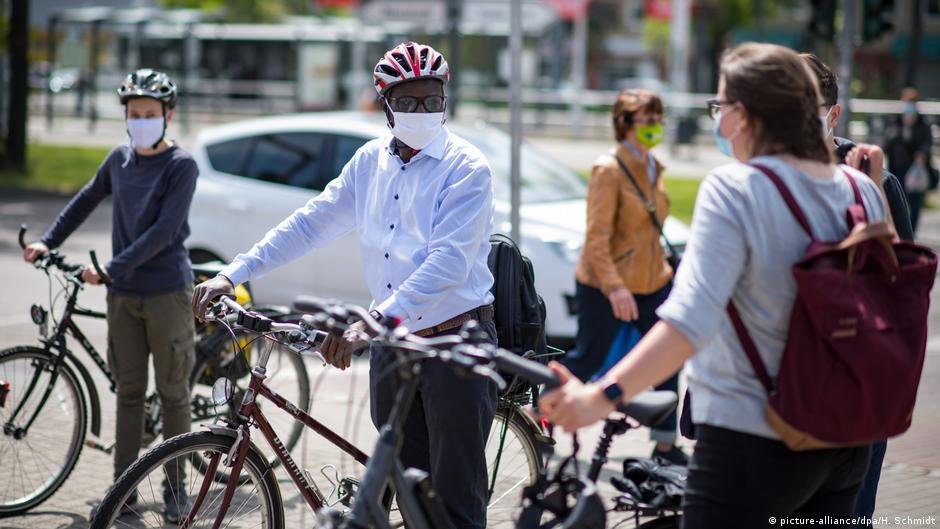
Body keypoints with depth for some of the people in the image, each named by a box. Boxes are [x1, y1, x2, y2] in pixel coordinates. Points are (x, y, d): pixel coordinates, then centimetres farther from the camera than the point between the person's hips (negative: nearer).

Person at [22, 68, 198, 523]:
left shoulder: (181, 165, -8)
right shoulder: (120, 159, 9)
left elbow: (164, 231, -17)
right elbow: (86, 201, 25)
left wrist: (113, 267, -21)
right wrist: (48, 242, 20)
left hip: (167, 292, -5)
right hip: (123, 295, 5)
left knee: (172, 392, 2)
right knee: (128, 392, 9)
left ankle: (176, 488, 11)